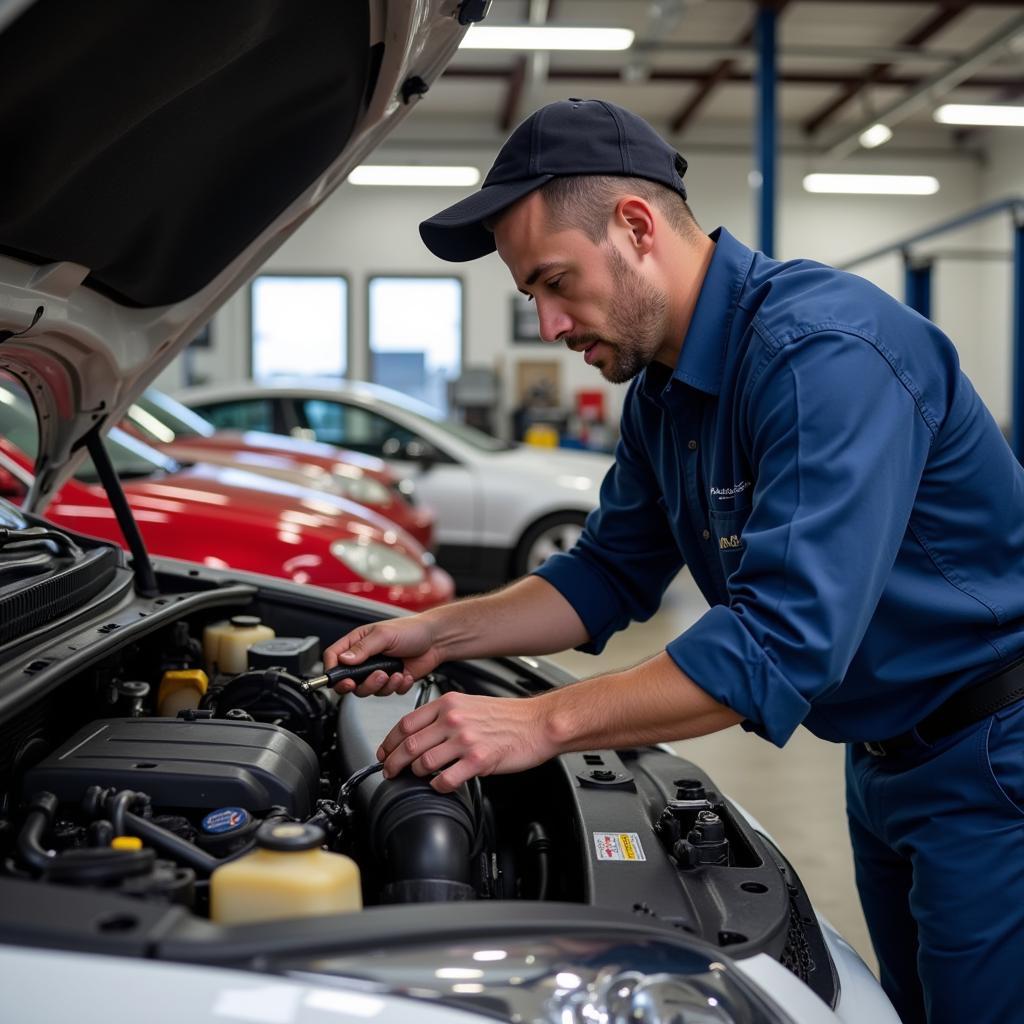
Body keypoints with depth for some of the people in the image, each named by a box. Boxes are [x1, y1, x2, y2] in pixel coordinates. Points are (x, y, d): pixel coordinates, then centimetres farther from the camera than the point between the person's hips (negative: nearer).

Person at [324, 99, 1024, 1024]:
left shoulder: (825, 351, -29)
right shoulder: (664, 390, 3)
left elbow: (785, 639, -36)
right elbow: (610, 576, 11)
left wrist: (542, 724, -34)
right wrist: (441, 633, 0)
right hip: (885, 763, 9)